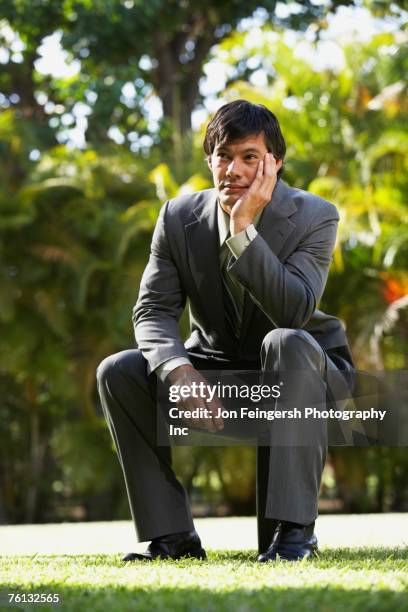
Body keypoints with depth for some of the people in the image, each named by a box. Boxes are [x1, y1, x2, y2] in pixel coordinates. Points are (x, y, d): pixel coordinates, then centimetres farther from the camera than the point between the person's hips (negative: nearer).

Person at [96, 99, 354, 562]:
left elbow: (295, 310, -31)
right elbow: (153, 311, -10)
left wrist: (243, 228, -36)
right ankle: (171, 533, -14)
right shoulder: (179, 217, -6)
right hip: (213, 371, 4)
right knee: (118, 371, -19)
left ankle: (293, 528, -36)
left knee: (287, 342, -38)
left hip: (297, 369, -3)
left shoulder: (314, 217, -16)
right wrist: (178, 370, -31)